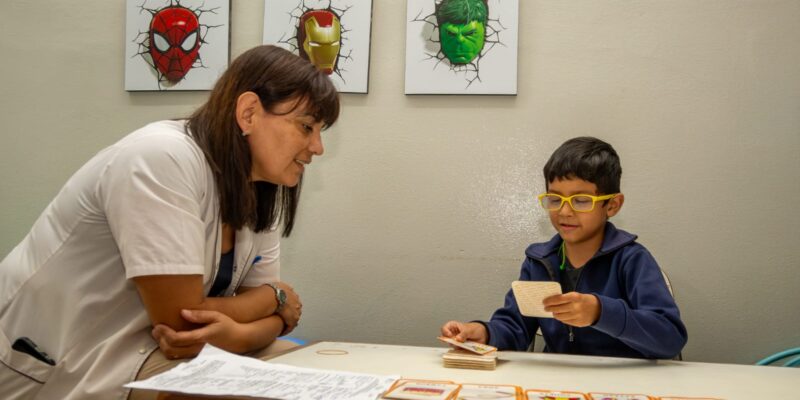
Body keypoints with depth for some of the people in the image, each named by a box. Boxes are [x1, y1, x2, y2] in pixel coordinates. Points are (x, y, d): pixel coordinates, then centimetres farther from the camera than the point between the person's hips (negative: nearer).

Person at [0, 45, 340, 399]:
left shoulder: (258, 191, 0)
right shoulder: (162, 160, -25)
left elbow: (272, 314, -1)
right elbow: (182, 321, -26)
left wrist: (235, 333, -24)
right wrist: (275, 296, -10)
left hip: (157, 350, 8)